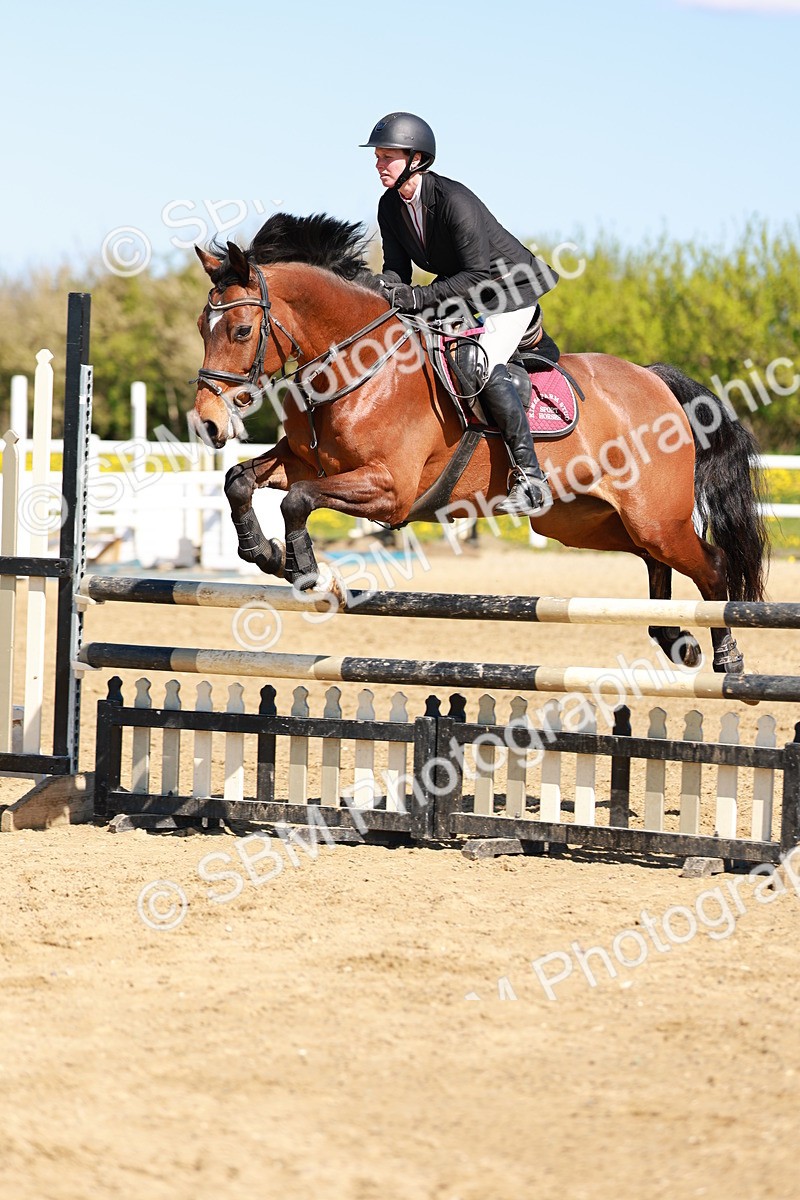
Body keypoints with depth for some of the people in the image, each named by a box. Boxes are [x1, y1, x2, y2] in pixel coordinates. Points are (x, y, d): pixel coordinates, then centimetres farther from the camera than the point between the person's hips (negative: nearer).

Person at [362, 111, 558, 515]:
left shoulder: (454, 201, -29)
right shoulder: (390, 206, -5)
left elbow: (477, 275, -30)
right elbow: (397, 268, -2)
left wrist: (418, 297, -37)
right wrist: (383, 290, -25)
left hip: (511, 289, -9)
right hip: (461, 293, 9)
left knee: (484, 366, -29)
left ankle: (530, 479, -28)